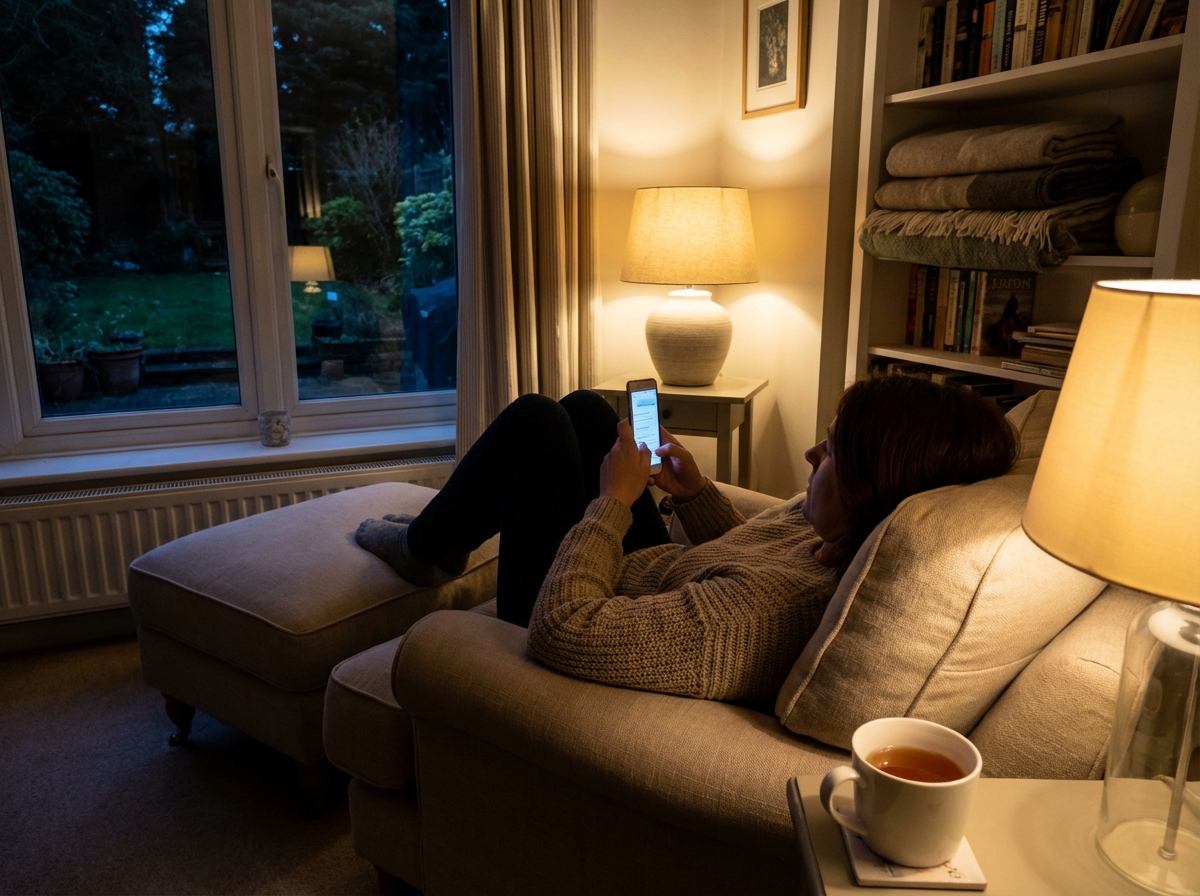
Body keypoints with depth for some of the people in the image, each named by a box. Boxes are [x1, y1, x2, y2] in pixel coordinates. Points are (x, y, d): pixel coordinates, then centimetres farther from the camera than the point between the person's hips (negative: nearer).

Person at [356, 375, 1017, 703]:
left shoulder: (770, 610, -45)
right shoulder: (842, 540, -19)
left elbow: (561, 629, -40)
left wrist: (614, 499, -28)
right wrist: (694, 492, -8)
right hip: (645, 577, 7)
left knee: (534, 417, -3)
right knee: (583, 406, 15)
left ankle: (423, 544, 26)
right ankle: (443, 541, 37)